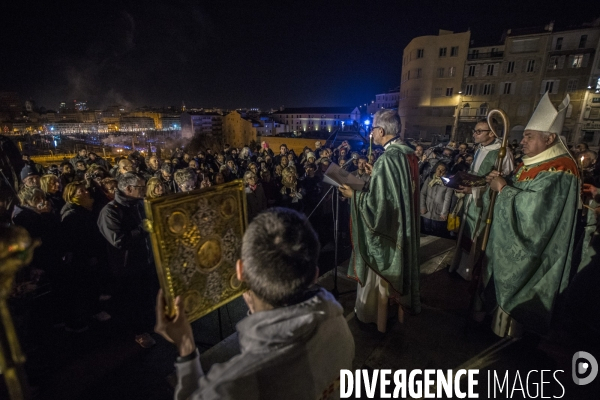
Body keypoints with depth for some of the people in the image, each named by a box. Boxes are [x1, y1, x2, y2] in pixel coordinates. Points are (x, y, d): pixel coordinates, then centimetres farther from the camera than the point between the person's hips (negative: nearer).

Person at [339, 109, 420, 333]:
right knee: (399, 271, 24)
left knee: (380, 277, 10)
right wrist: (375, 175, 13)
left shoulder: (387, 159, -26)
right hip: (404, 227, 9)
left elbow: (378, 203, -28)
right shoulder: (409, 155, 1)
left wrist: (354, 195, -14)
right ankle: (400, 311, 43)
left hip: (386, 229, -9)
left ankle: (379, 322, 30)